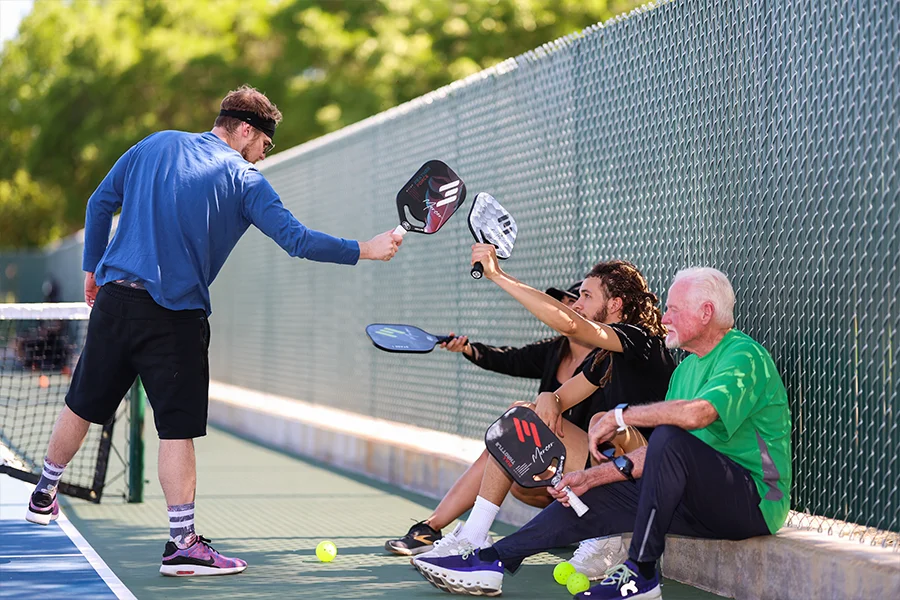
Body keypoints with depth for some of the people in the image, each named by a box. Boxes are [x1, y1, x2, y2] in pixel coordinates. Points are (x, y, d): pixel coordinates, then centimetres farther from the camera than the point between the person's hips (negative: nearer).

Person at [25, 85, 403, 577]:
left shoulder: (154, 146, 13)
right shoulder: (244, 179, -1)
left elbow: (100, 203, 16)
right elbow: (295, 239, -9)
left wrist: (93, 269, 23)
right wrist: (365, 250, -3)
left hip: (114, 297, 5)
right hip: (176, 316, -5)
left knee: (83, 405, 20)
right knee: (178, 428, -1)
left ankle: (43, 497, 36)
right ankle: (182, 544, -1)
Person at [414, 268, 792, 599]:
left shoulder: (744, 355, -13)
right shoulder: (686, 368, 18)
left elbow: (698, 412, -34)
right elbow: (653, 456, 17)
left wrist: (620, 416, -21)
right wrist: (590, 477, 6)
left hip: (753, 498, -9)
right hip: (701, 500, 9)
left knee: (670, 438, -33)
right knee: (594, 499, 0)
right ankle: (491, 563, 2)